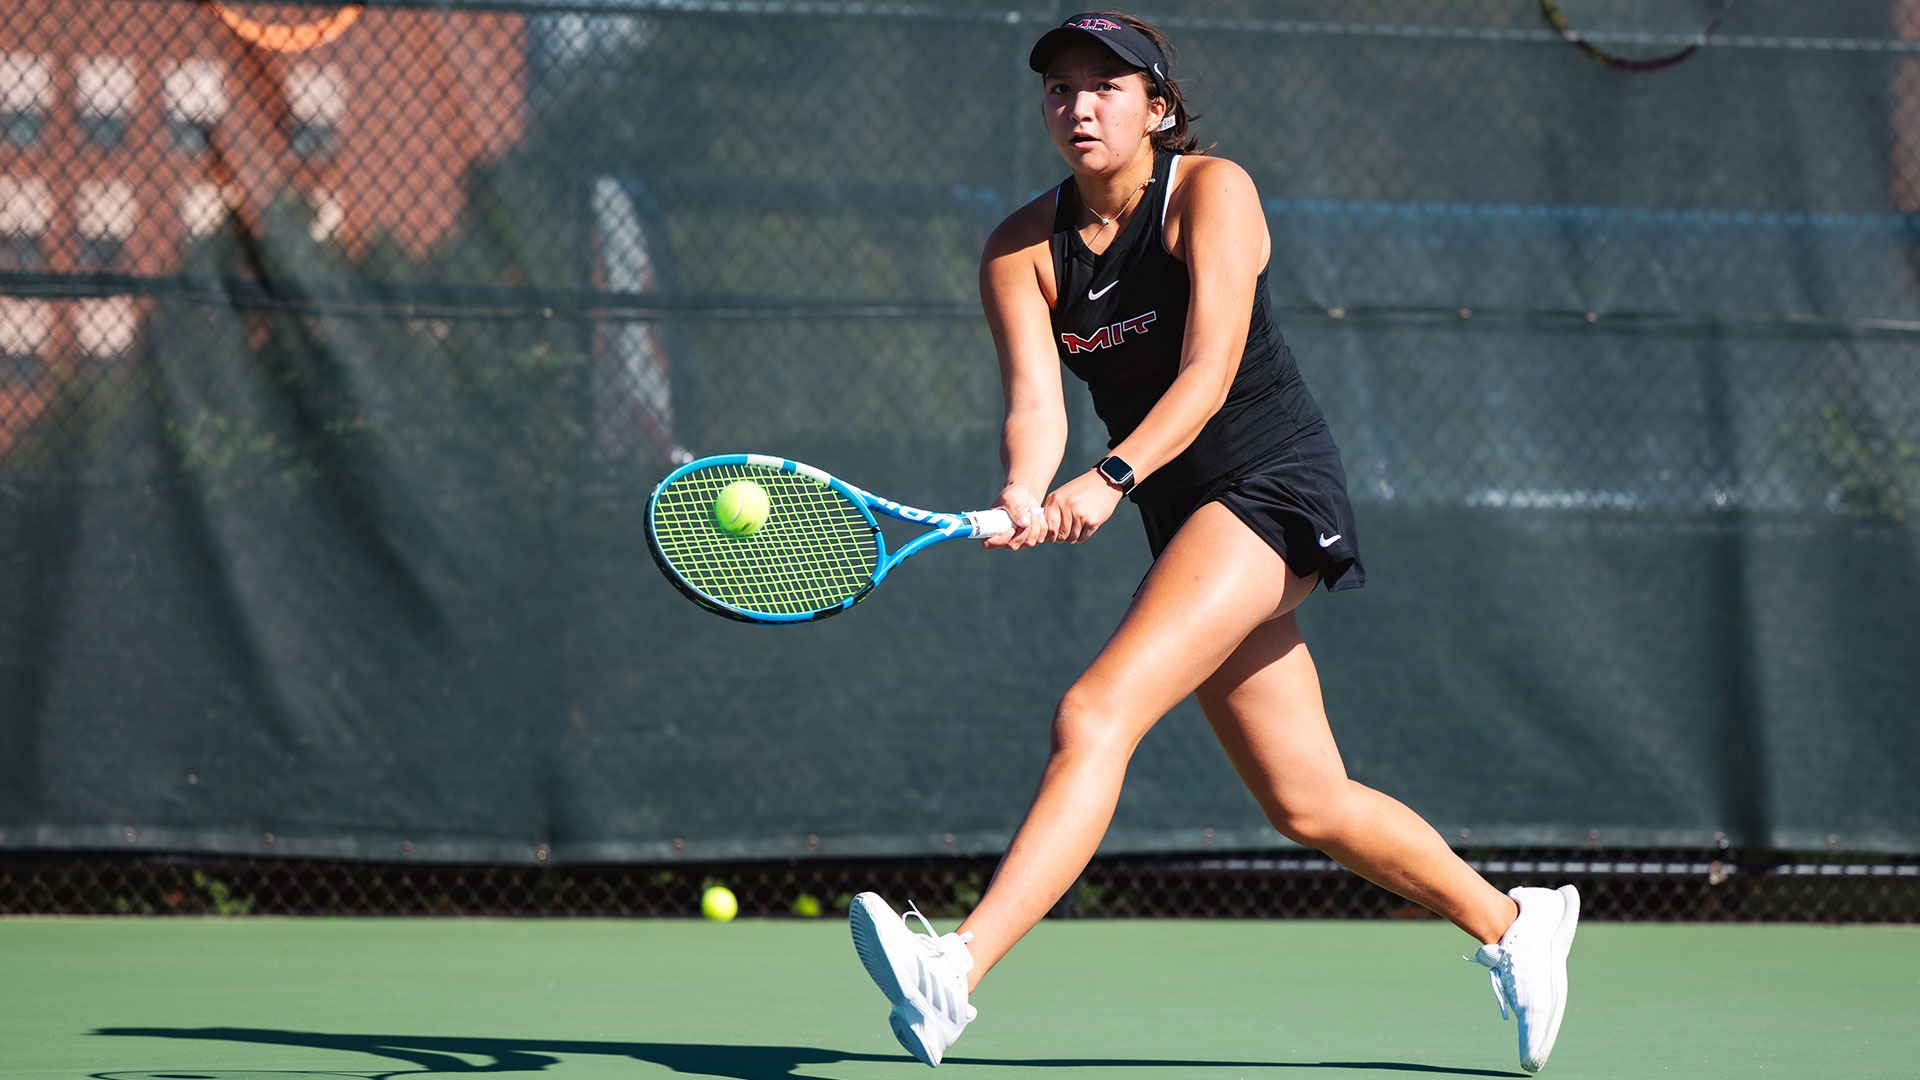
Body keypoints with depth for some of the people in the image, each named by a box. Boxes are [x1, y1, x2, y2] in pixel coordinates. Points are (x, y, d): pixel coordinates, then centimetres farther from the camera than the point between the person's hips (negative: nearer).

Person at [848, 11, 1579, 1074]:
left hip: (1276, 489, -7)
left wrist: (1109, 480, -37)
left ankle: (956, 969, -37)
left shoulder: (1211, 191, -12)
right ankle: (1510, 922, 33)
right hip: (1188, 525, 7)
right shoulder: (1021, 250, 2)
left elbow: (1208, 372, -23)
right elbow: (1033, 402, -11)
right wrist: (1023, 495, -33)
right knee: (1306, 803, 12)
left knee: (1093, 716, -25)